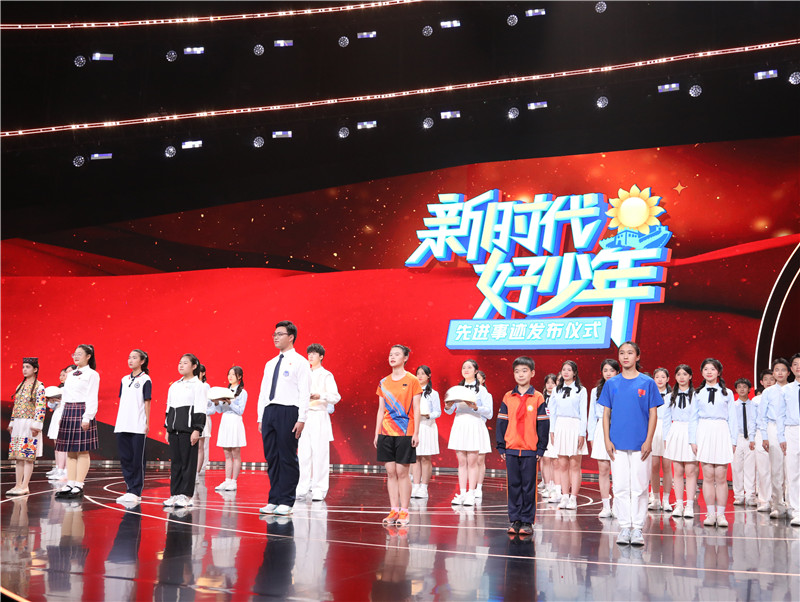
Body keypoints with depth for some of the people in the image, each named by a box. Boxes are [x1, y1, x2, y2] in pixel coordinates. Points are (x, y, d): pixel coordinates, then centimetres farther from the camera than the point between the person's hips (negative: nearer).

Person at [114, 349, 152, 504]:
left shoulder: (145, 380, -1)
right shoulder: (124, 379, 15)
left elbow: (147, 402, -3)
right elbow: (121, 401, 17)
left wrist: (147, 423, -7)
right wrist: (118, 421, 13)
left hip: (138, 426, -6)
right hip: (122, 426, 6)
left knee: (137, 459, -3)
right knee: (125, 458, 7)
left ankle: (136, 492, 2)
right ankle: (130, 489, 15)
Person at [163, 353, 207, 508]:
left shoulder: (198, 385, -4)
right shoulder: (174, 386, 16)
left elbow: (200, 409, -9)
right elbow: (169, 408, 20)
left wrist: (197, 430, -15)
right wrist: (168, 429, 15)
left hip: (188, 428, -6)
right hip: (174, 429, 6)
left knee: (188, 462, -3)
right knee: (175, 462, 8)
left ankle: (186, 496, 1)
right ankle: (175, 494, 14)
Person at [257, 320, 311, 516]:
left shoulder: (300, 362, -1)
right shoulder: (270, 364, 19)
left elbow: (304, 392, -8)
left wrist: (301, 419, -16)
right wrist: (261, 418, 13)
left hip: (288, 412, -7)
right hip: (269, 411, 7)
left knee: (288, 458, -4)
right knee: (271, 457, 8)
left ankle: (286, 502, 2)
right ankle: (274, 500, 15)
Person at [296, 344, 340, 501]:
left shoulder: (326, 375, 1)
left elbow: (336, 397, -8)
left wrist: (319, 396, -21)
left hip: (319, 417, -5)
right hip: (304, 416, 5)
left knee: (319, 453, -6)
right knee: (303, 454, 1)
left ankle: (319, 490, -2)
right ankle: (302, 488, 6)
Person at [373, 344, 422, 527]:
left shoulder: (412, 380, -1)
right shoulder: (384, 382, 11)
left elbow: (416, 409, -2)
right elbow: (381, 410, 14)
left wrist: (416, 432, -8)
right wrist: (377, 433, 10)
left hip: (405, 432, -4)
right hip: (386, 433, 4)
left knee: (402, 472, -3)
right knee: (390, 472, 5)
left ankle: (404, 512, 4)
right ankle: (394, 511, 11)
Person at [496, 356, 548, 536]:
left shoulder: (538, 398, 0)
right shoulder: (508, 398, 6)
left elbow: (543, 425, 0)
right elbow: (501, 422, 8)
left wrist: (541, 448, -4)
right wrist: (501, 446, 3)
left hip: (530, 450, -2)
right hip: (511, 449, 2)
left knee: (529, 486, 2)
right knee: (513, 485, 6)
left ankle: (527, 521, 10)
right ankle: (515, 520, 14)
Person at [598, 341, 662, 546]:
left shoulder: (647, 383, 2)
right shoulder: (612, 384, 7)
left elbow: (653, 414, 2)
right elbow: (606, 414, 9)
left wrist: (648, 441, -6)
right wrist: (607, 440, 0)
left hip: (640, 444, -2)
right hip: (618, 444, 2)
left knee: (639, 488, 1)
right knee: (620, 487, 4)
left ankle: (638, 529, 9)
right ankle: (625, 527, 12)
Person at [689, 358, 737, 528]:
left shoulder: (727, 393, 9)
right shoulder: (698, 393, 11)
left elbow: (732, 418, 8)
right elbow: (693, 418, 12)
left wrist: (733, 441, 2)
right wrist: (693, 440, 4)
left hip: (722, 433, -1)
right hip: (704, 433, 1)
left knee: (721, 476, -4)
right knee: (708, 476, 0)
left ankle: (721, 514, 2)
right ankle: (710, 513, 5)